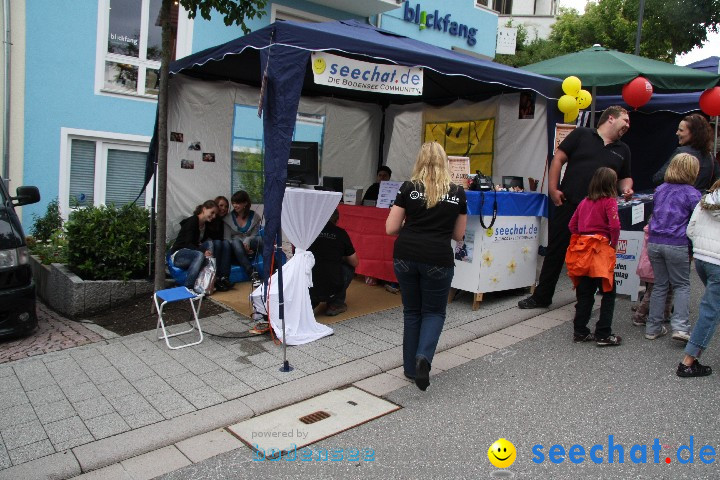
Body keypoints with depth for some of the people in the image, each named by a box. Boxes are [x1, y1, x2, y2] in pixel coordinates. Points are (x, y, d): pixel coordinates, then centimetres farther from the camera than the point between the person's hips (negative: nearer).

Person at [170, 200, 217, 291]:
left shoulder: (206, 224, 9)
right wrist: (203, 252, -37)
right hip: (178, 255, -7)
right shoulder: (192, 221, -15)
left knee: (209, 243, -18)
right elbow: (188, 244, -23)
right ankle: (188, 287, -39)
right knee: (199, 255, -35)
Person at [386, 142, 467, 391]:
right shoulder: (458, 193, 4)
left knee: (412, 311, 18)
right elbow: (458, 234, 12)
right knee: (434, 312, 17)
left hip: (406, 257, 1)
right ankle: (424, 356, -8)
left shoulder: (408, 188, 2)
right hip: (437, 259, -1)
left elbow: (390, 228, 2)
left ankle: (411, 368, 24)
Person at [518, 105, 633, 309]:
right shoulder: (582, 134, 4)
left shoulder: (623, 150, 16)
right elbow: (558, 158, 0)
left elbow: (625, 177, 22)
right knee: (555, 252, 4)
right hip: (568, 205, -3)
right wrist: (553, 188, -7)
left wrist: (626, 188, -1)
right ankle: (541, 296, 17)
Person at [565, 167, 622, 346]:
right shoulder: (609, 201, -5)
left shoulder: (585, 202, 12)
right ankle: (603, 335, 6)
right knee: (608, 293, 5)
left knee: (584, 293, 12)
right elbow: (614, 226, -16)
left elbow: (572, 225, 13)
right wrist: (614, 244, -2)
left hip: (581, 247, 6)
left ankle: (580, 332, 17)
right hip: (600, 249, -6)